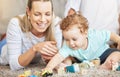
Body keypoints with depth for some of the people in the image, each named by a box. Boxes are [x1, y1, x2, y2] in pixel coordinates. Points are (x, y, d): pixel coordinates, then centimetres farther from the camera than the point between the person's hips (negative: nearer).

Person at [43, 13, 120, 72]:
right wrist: (49, 68, -58)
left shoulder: (95, 36, -35)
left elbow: (112, 35, -22)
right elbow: (59, 57, -44)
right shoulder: (68, 46, -33)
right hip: (86, 61, 3)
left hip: (102, 53, -3)